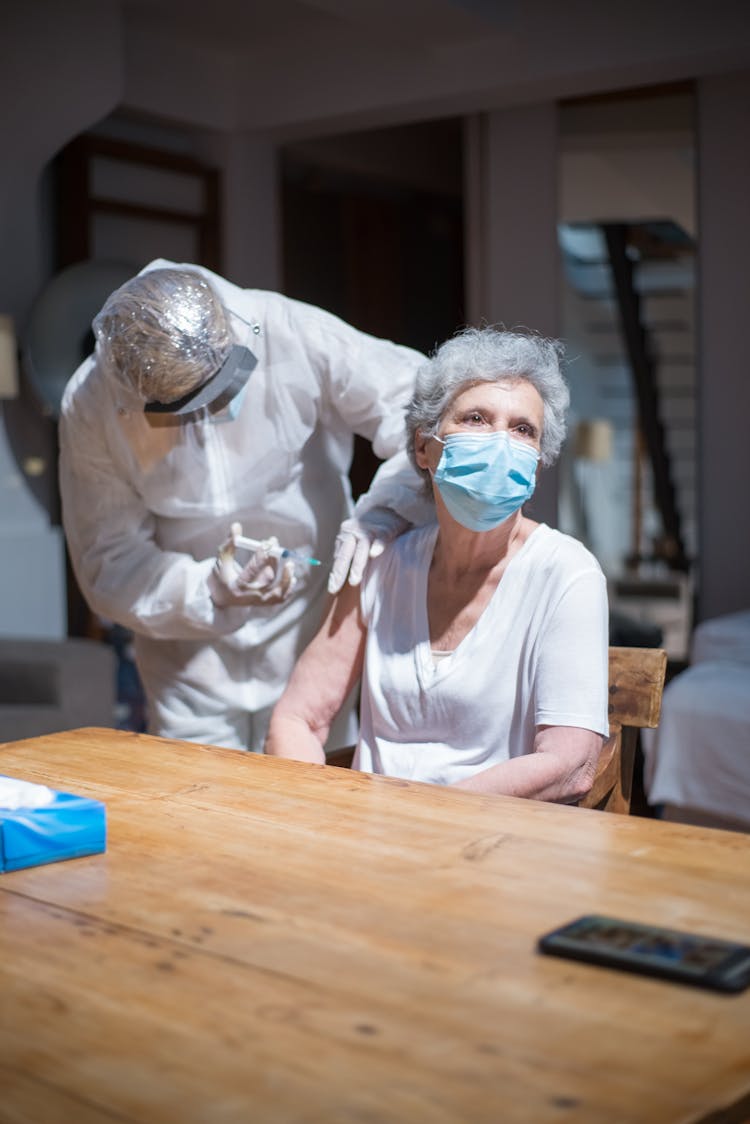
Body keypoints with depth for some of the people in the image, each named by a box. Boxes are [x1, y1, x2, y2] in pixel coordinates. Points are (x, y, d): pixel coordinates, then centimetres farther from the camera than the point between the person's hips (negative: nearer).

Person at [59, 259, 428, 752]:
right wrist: (209, 593, -28)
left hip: (314, 636, 0)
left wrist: (385, 514, -28)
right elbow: (108, 565, -11)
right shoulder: (90, 405, -14)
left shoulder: (291, 334, -19)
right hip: (192, 651, 1)